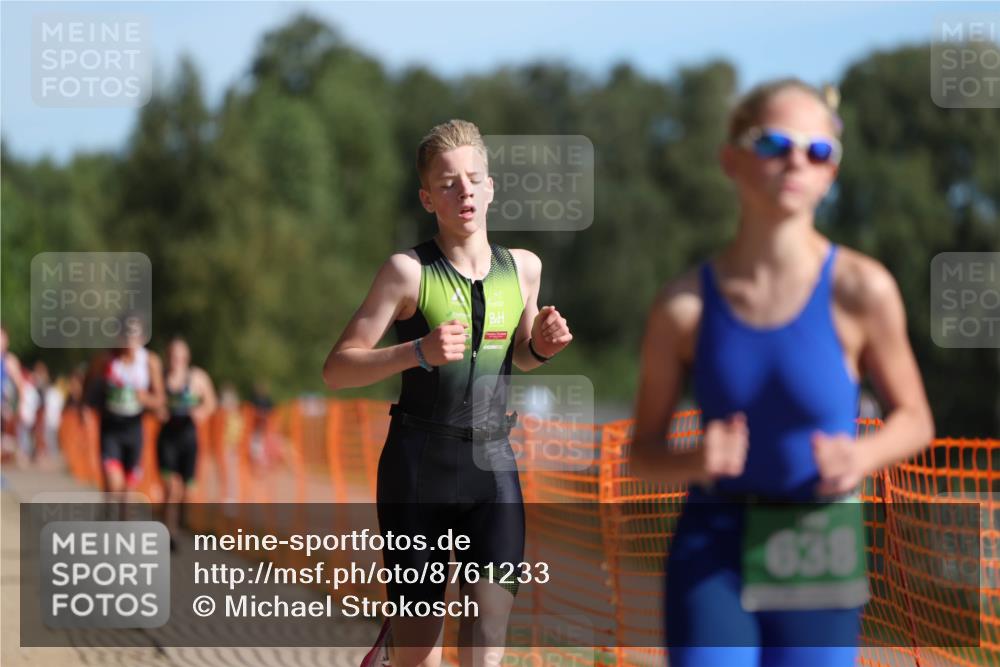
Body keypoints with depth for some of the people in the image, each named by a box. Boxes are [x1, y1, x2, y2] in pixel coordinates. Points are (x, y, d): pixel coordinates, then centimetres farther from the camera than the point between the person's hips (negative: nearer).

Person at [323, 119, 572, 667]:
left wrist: (541, 347, 1)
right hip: (418, 464, -3)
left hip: (494, 464, 3)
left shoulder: (524, 267, 6)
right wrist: (419, 351, -22)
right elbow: (336, 370, -7)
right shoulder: (408, 271, -6)